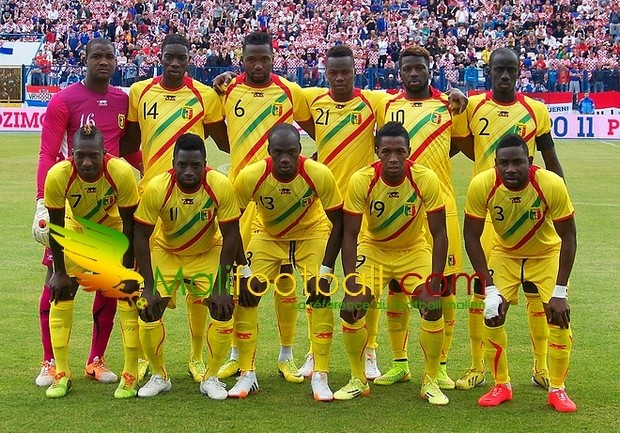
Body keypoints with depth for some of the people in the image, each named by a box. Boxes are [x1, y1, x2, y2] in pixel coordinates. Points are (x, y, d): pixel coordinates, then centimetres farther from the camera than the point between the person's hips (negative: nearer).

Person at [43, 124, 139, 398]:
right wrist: (59, 271, -12)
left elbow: (129, 225, -22)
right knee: (61, 293, -4)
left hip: (114, 230, -1)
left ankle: (131, 375, 2)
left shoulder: (121, 173, -35)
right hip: (76, 230, 1)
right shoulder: (58, 175, -32)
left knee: (128, 294, -9)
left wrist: (128, 270, -17)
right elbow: (56, 226, -17)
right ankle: (61, 373, 9)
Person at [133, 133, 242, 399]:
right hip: (165, 251, 0)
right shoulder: (156, 188, -28)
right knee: (149, 309, -12)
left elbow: (230, 236, -19)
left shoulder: (221, 187, -28)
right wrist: (148, 286, -22)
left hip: (208, 252, 0)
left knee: (223, 308, -14)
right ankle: (159, 377, 11)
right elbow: (141, 237, -19)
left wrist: (221, 287, -21)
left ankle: (211, 378, 7)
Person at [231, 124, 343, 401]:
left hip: (312, 234, -1)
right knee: (245, 296, -9)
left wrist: (325, 270, -21)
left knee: (320, 298, -15)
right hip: (267, 235, 1)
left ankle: (320, 377, -3)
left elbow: (337, 223, -18)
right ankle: (247, 375, 3)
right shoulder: (250, 176, -30)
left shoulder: (319, 175, -31)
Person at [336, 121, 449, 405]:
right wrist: (351, 283, -25)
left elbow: (439, 234, -18)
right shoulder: (361, 180, -24)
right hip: (373, 249, 1)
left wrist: (434, 283, -24)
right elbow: (350, 235, -18)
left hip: (415, 250, 0)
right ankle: (358, 380, 6)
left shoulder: (426, 179, -24)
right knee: (351, 308, -15)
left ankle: (431, 382, 2)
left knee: (433, 308, -18)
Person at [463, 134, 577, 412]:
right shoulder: (481, 185, -29)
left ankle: (557, 389, 9)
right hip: (504, 253, 1)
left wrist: (559, 291, -24)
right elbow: (471, 236, -17)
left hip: (546, 254, -1)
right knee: (492, 315, -8)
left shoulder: (552, 185, -32)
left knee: (560, 316, -11)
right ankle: (501, 386, 12)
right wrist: (489, 288, -21)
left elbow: (568, 237, -21)